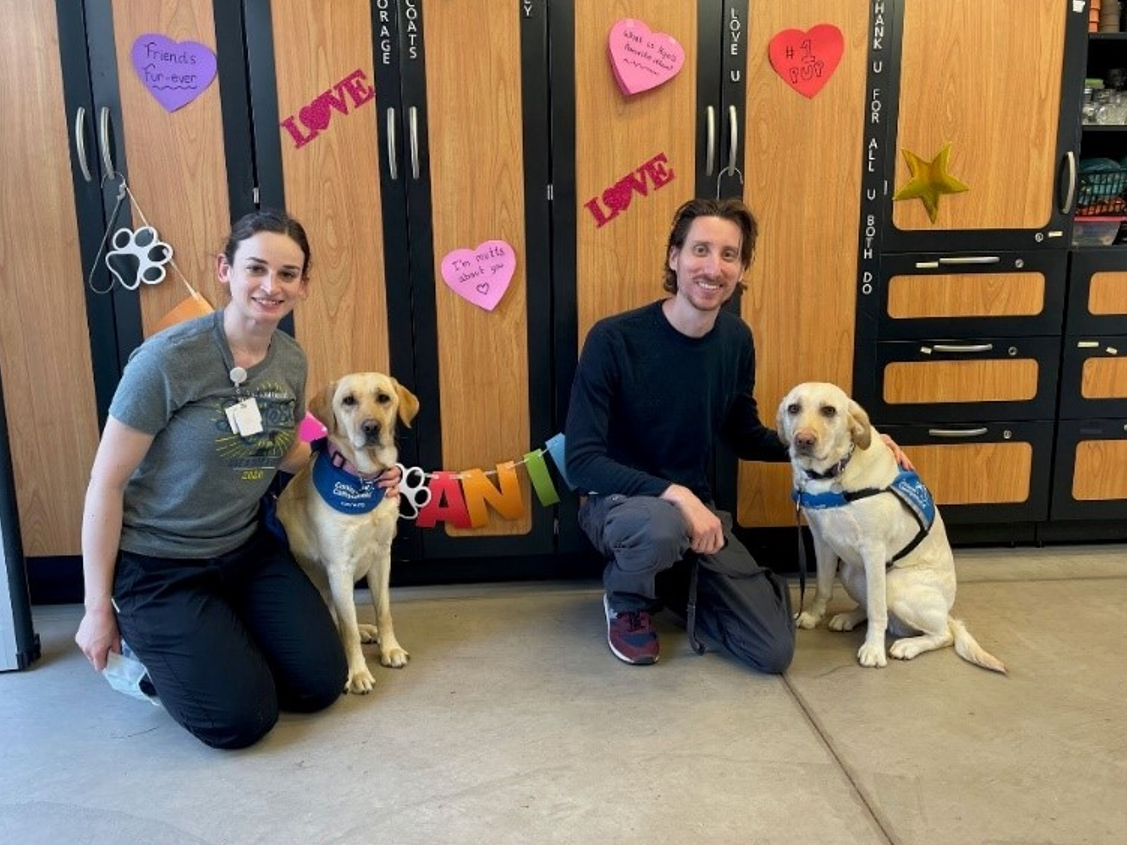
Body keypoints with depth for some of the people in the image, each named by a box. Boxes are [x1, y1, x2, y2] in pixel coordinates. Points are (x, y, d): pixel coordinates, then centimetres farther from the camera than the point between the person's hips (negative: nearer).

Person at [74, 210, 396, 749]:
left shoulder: (292, 361, -4)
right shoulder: (167, 360, -23)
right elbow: (106, 483, -16)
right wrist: (98, 609, -11)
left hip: (246, 549, 6)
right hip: (157, 565, -6)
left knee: (322, 684, 2)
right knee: (243, 719, -10)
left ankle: (217, 640, 26)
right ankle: (147, 644, 17)